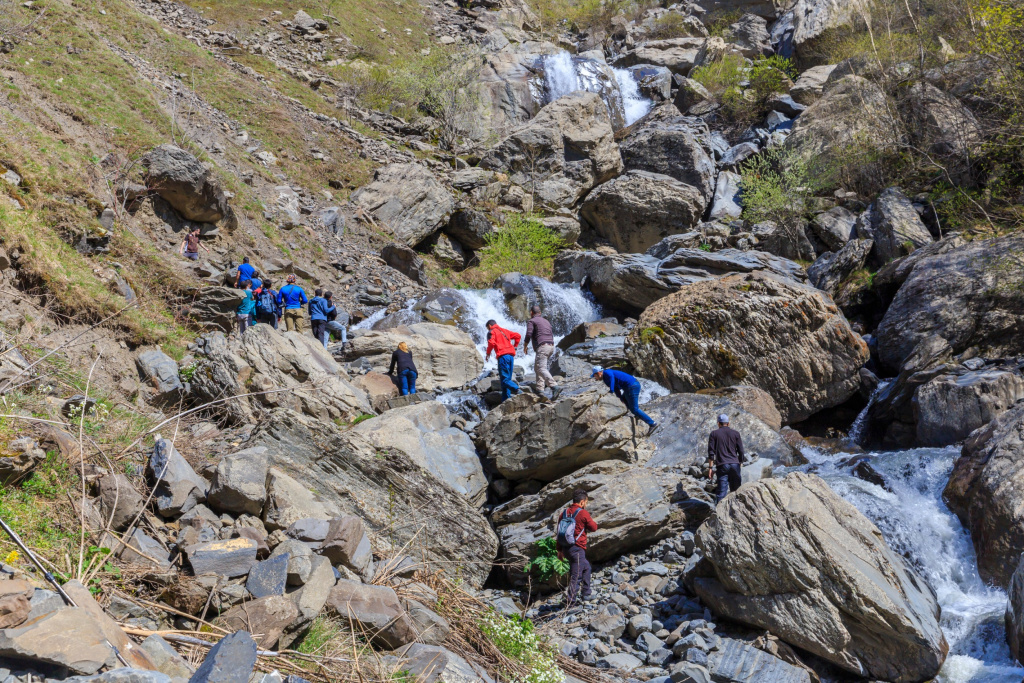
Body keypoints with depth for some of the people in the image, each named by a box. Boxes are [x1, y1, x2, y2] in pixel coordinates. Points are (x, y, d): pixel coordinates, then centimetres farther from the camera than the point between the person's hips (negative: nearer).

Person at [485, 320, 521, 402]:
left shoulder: (491, 332, 6)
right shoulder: (505, 330, 25)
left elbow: (491, 342, -12)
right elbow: (517, 336, 20)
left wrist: (488, 353, 1)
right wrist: (514, 347, 25)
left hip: (503, 356, -7)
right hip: (511, 355, 7)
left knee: (504, 379, -10)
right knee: (508, 378, 9)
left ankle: (517, 390, -33)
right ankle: (506, 399, 4)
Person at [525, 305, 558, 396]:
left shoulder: (531, 321, 3)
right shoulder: (546, 321, 26)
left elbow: (528, 334, -9)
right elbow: (551, 333, 25)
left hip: (542, 347, -8)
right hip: (551, 346, 8)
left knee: (541, 368, -17)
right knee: (537, 367, 17)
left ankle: (554, 387, -35)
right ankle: (539, 388, 9)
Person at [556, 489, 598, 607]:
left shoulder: (564, 513, 10)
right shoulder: (583, 513, -10)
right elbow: (593, 528, -1)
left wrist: (560, 550, 18)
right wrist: (592, 521, 20)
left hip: (566, 547, 8)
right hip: (577, 548, -8)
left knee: (586, 567, 25)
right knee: (576, 575, -3)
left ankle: (586, 593, 28)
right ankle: (570, 601, -4)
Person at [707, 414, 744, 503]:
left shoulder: (714, 434, 6)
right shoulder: (735, 433, 10)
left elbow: (711, 452, 0)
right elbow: (741, 451, 8)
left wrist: (710, 467, 2)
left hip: (722, 465, -1)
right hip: (735, 464, 1)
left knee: (722, 491, -4)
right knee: (736, 490, 9)